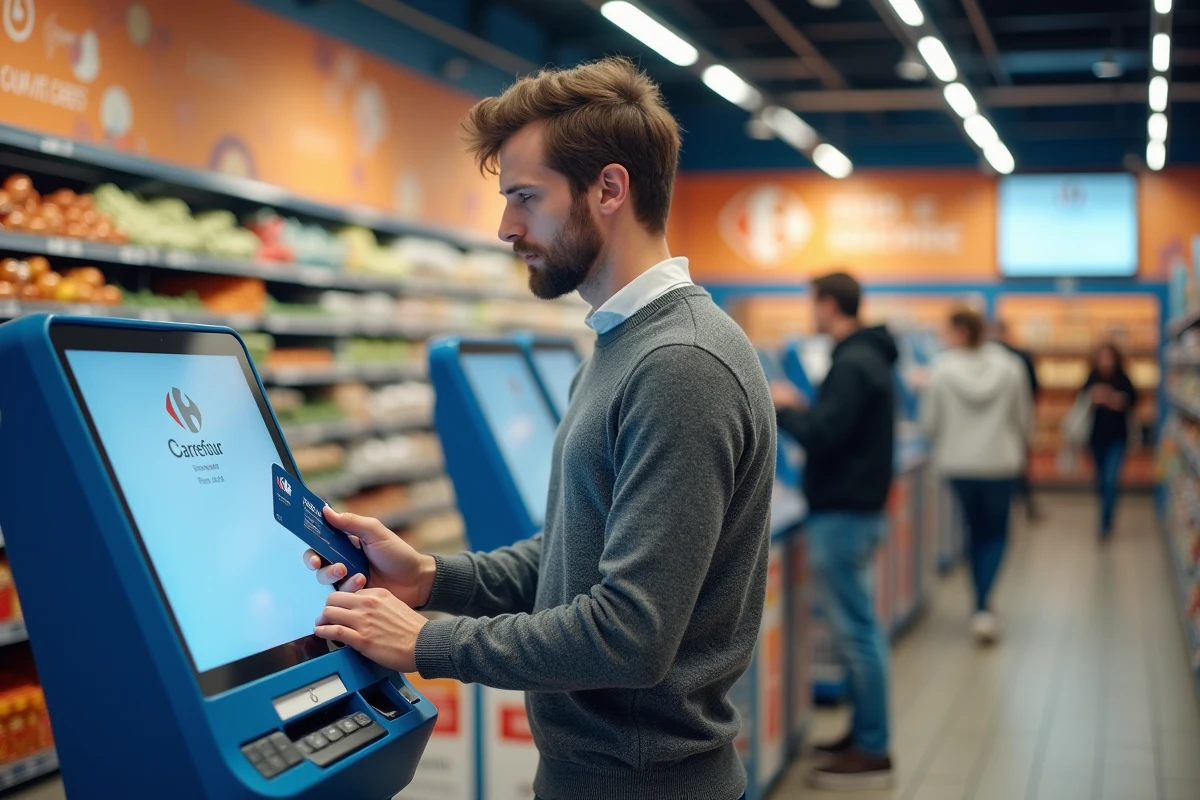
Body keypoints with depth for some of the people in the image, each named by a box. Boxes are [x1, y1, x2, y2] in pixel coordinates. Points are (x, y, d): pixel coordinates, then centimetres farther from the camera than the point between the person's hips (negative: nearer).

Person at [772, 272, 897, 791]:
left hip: (842, 514, -11)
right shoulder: (868, 357, 15)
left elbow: (823, 436, -24)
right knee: (856, 627, 16)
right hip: (857, 507, 11)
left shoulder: (851, 364, -18)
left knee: (855, 631, -6)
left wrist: (783, 409, -9)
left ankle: (872, 754, -1)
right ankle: (864, 733, 24)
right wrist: (802, 409, 12)